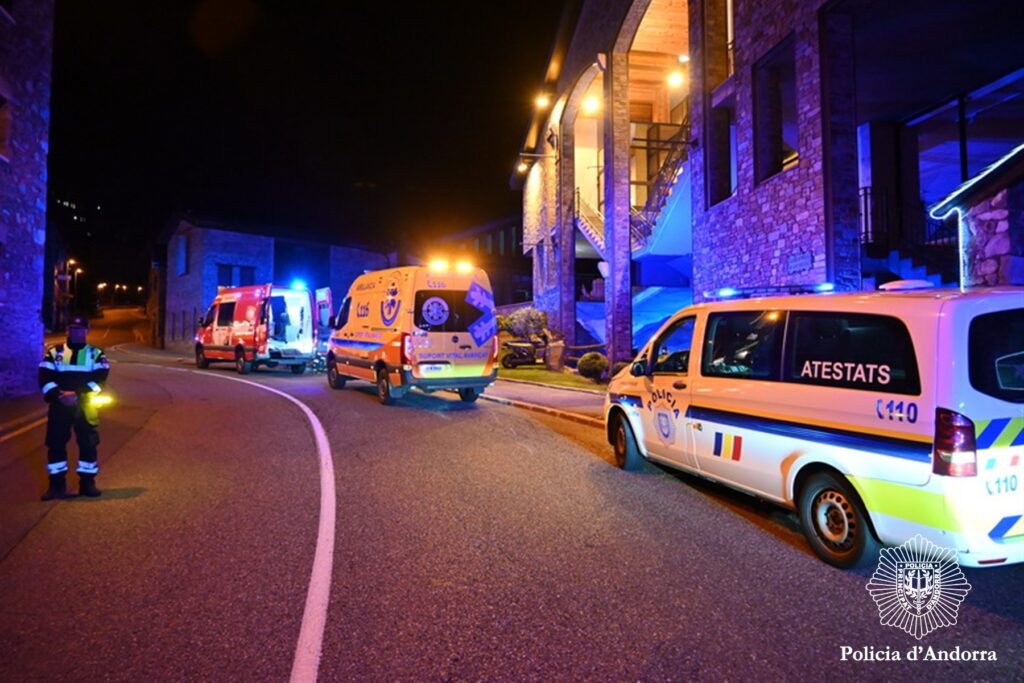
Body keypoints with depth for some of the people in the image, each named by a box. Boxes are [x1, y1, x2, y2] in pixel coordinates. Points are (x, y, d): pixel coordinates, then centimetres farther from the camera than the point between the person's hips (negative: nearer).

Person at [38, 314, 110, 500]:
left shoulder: (95, 354, 7)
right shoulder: (54, 352, 10)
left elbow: (99, 379, -5)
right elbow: (44, 378, 0)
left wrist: (79, 395, -18)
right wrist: (58, 395, -17)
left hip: (85, 405, -1)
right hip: (59, 405, 1)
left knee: (88, 444, 0)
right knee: (55, 443, 2)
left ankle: (87, 483, 12)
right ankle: (57, 484, 13)